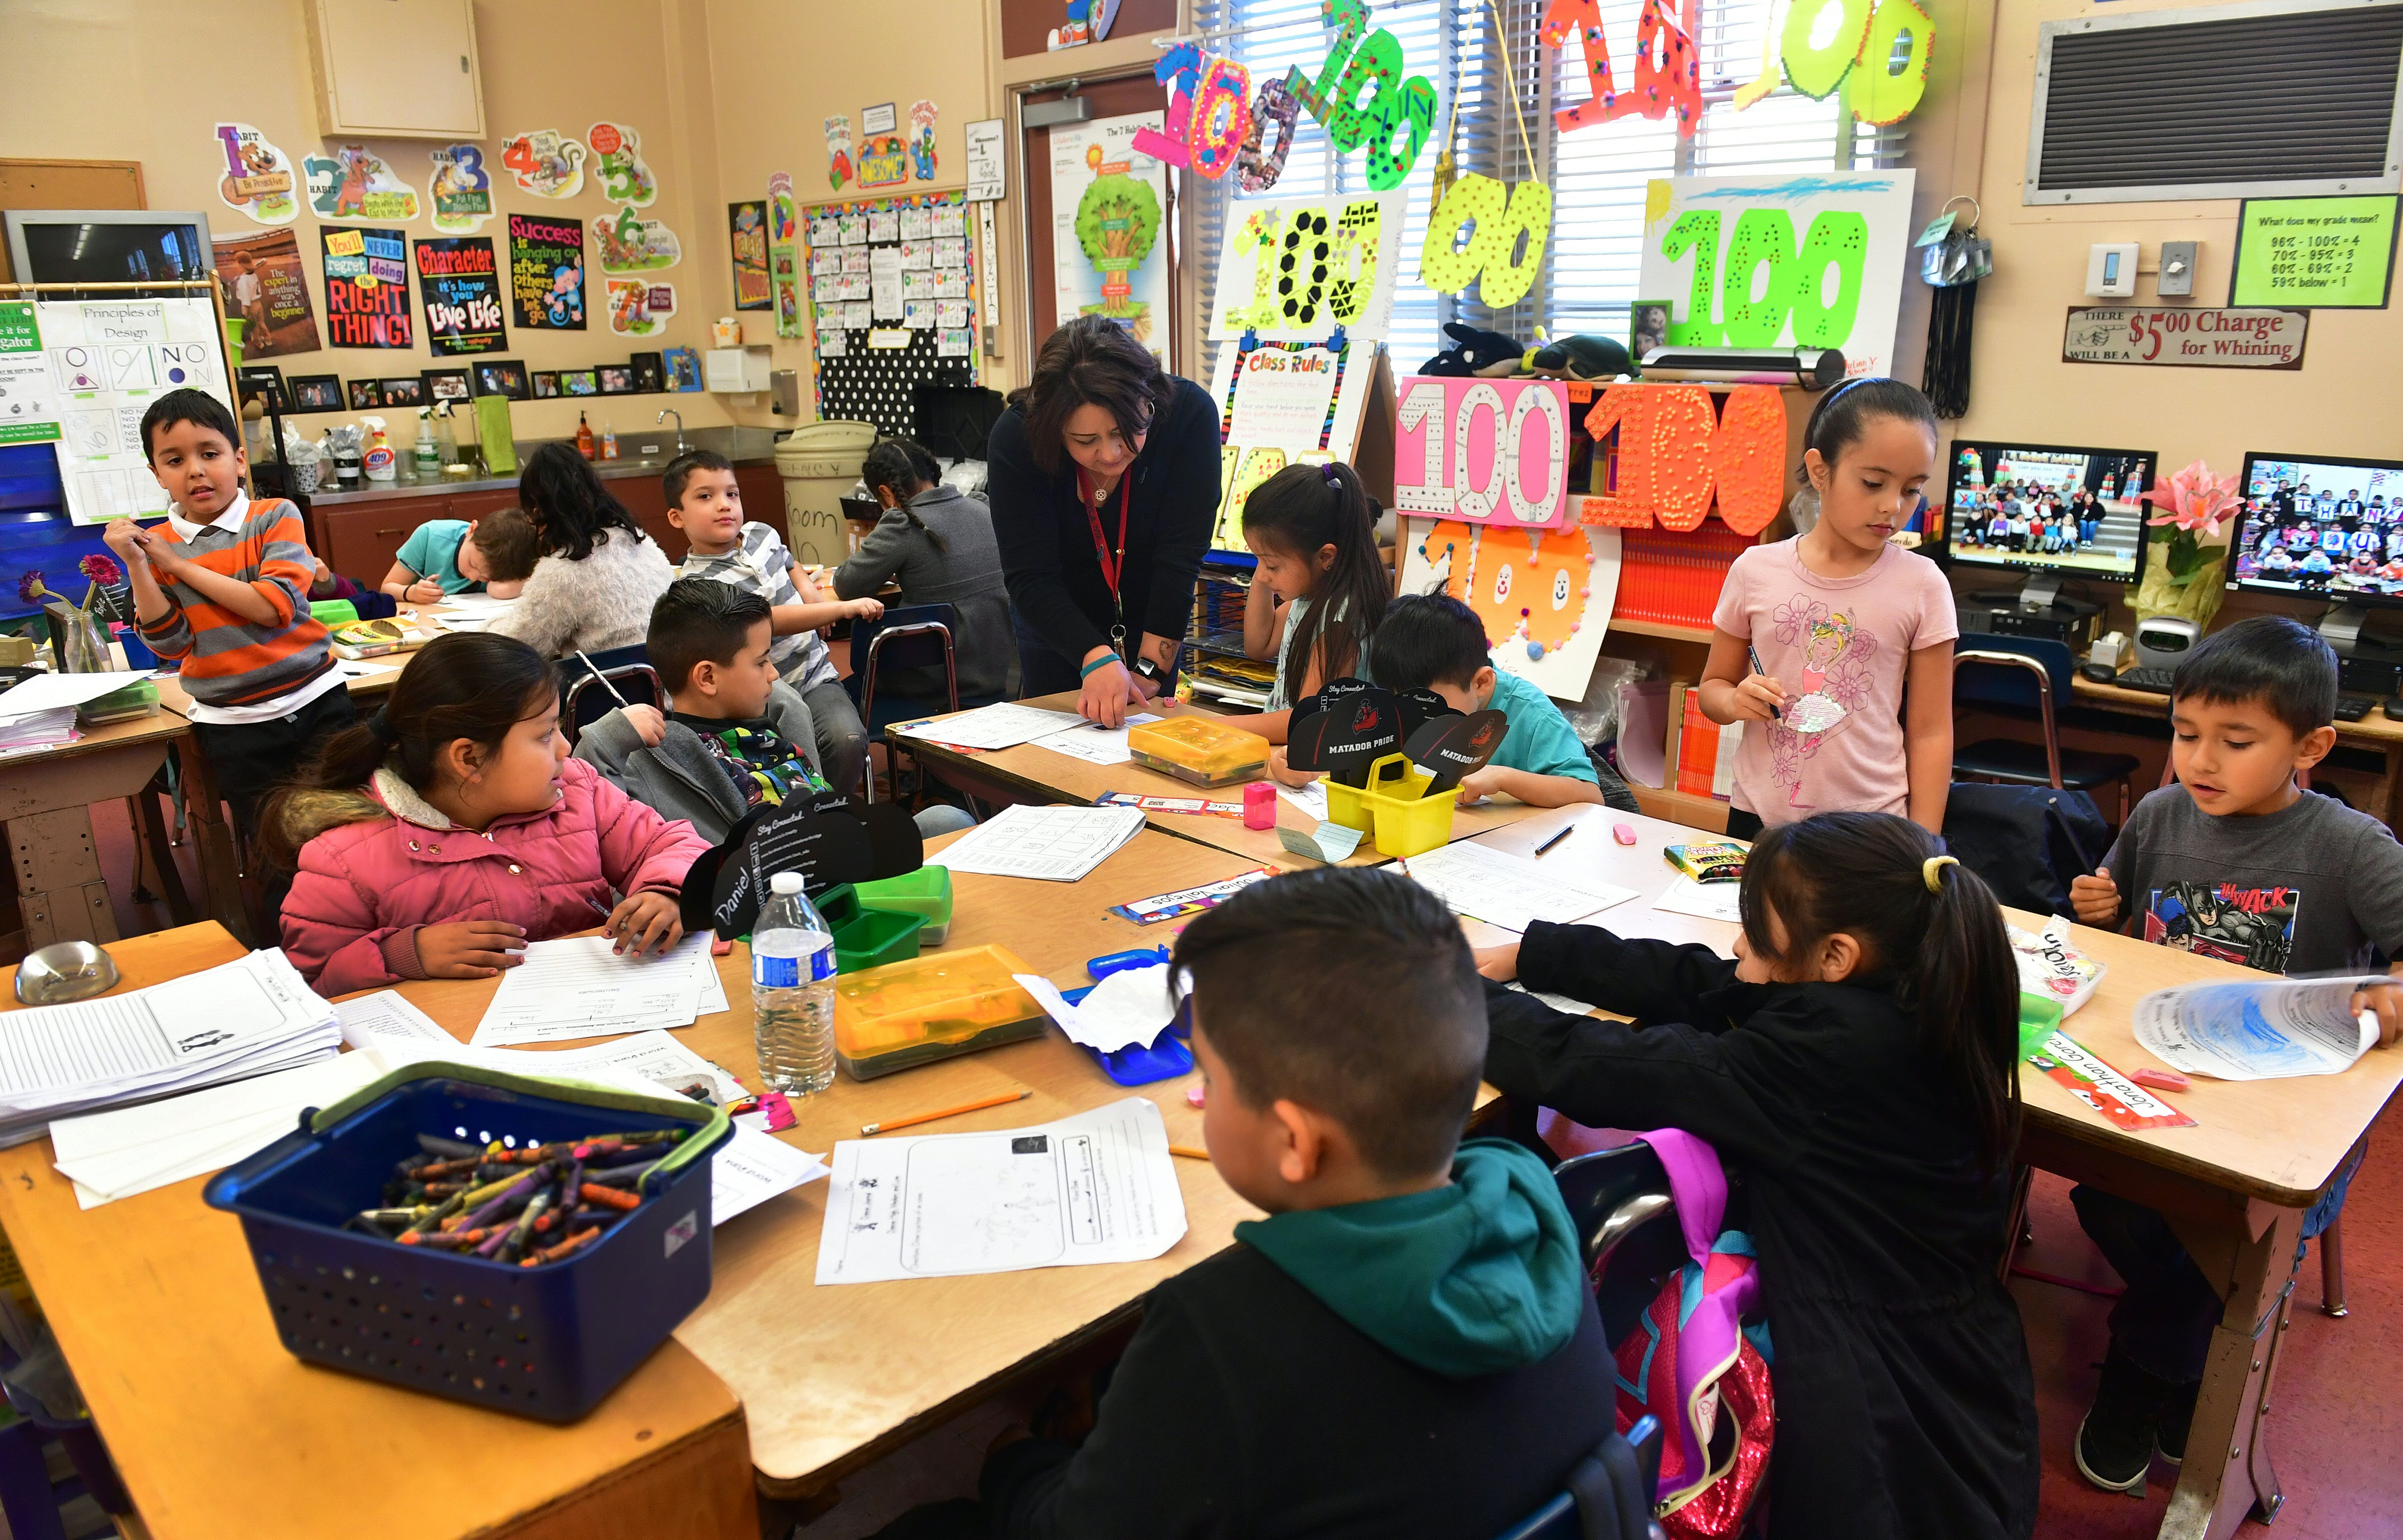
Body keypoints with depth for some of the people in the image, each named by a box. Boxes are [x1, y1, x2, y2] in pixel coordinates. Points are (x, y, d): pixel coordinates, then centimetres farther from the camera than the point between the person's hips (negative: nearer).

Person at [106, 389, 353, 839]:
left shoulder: (275, 517, -5)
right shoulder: (155, 547, 3)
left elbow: (274, 607, -18)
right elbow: (170, 646, -4)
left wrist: (180, 566, -12)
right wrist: (136, 566, -12)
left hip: (314, 704, -2)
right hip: (232, 726, 2)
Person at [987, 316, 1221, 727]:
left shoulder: (1190, 413, -28)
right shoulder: (1015, 439, -28)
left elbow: (1180, 557, -27)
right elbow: (1029, 577, -31)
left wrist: (1149, 672, -29)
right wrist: (1096, 659, -45)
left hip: (1151, 626, 0)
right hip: (1056, 625, 0)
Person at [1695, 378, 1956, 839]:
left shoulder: (1922, 586, -4)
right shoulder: (1756, 571, -1)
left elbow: (1930, 732, -1)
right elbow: (1713, 685, 10)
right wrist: (1735, 701, -13)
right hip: (1757, 818, 1)